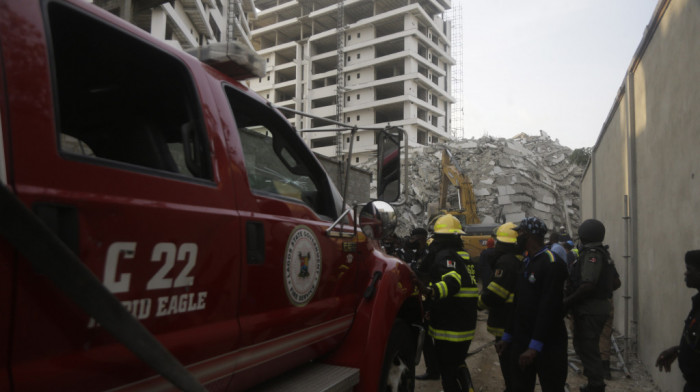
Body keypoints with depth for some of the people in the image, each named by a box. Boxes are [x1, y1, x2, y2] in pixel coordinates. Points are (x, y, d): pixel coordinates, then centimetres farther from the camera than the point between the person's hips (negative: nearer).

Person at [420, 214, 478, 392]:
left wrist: (435, 290, -54)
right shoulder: (464, 255, 12)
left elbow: (453, 279, -36)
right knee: (458, 363, 25)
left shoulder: (444, 255, -17)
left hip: (449, 327, -9)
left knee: (448, 370, -1)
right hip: (467, 324, 10)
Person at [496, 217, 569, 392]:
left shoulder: (551, 263, -15)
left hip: (548, 344, -8)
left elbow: (548, 308, -22)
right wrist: (507, 336, 14)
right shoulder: (526, 262, 12)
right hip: (521, 341, 8)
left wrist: (534, 346, -24)